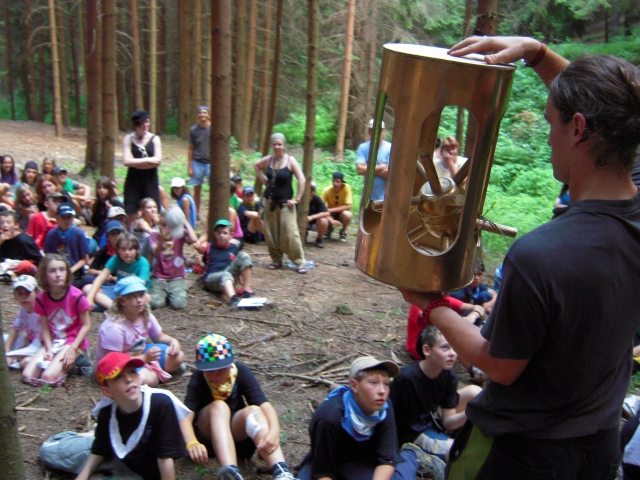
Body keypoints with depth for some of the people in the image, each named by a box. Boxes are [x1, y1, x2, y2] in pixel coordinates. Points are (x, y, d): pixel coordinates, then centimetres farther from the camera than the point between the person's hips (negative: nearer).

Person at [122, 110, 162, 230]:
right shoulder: (128, 139, 3)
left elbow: (157, 160, -9)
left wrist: (136, 163, -11)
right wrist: (148, 160, -10)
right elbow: (127, 161, -9)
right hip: (133, 181, 0)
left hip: (151, 181, 0)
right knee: (131, 215, 1)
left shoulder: (154, 138, 4)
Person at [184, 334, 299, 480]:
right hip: (207, 433, -2)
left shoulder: (241, 371, -12)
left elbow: (264, 404, -24)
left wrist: (274, 431, -44)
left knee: (254, 410, -30)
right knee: (219, 406, -32)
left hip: (236, 429, 2)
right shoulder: (198, 379, -18)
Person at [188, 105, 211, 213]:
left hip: (210, 163, -1)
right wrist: (190, 167, 2)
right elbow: (191, 149, 6)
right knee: (197, 189, 7)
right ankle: (196, 213, 18)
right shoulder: (193, 130, 2)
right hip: (197, 163, 1)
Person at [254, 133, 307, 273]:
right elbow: (256, 166, 24)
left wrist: (297, 199, -13)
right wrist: (264, 180, 12)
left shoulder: (290, 160, -9)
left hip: (285, 203, -4)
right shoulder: (268, 160, 3)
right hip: (269, 201, 5)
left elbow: (302, 180, -13)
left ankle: (299, 262, 0)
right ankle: (276, 260, 20)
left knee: (290, 233, -8)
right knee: (270, 233, 6)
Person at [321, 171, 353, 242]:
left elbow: (348, 206, -25)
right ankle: (329, 228, 8)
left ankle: (343, 231, -2)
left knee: (347, 214, -35)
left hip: (342, 212, -1)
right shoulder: (327, 190, -19)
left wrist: (330, 210, -32)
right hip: (330, 214, 1)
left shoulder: (346, 187, -22)